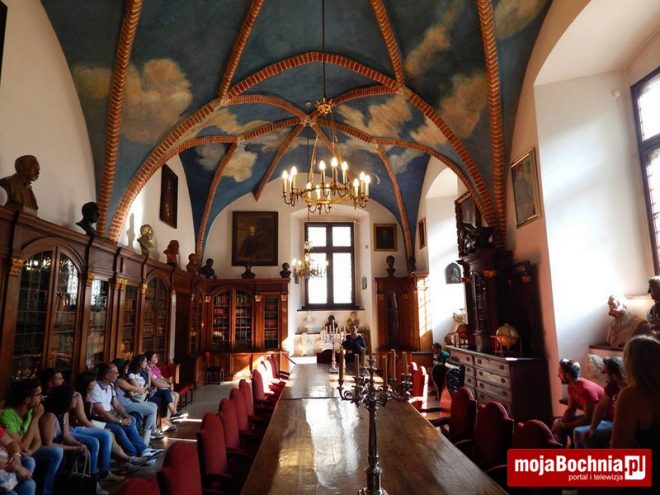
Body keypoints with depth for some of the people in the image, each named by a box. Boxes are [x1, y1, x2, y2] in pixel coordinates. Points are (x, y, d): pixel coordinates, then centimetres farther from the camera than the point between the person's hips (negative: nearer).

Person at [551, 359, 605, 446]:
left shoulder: (586, 390, -33)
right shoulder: (571, 387, -5)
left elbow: (588, 420, -31)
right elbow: (571, 409, 4)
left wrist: (564, 425, -25)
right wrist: (561, 423, -15)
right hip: (589, 416, 9)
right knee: (558, 423, 1)